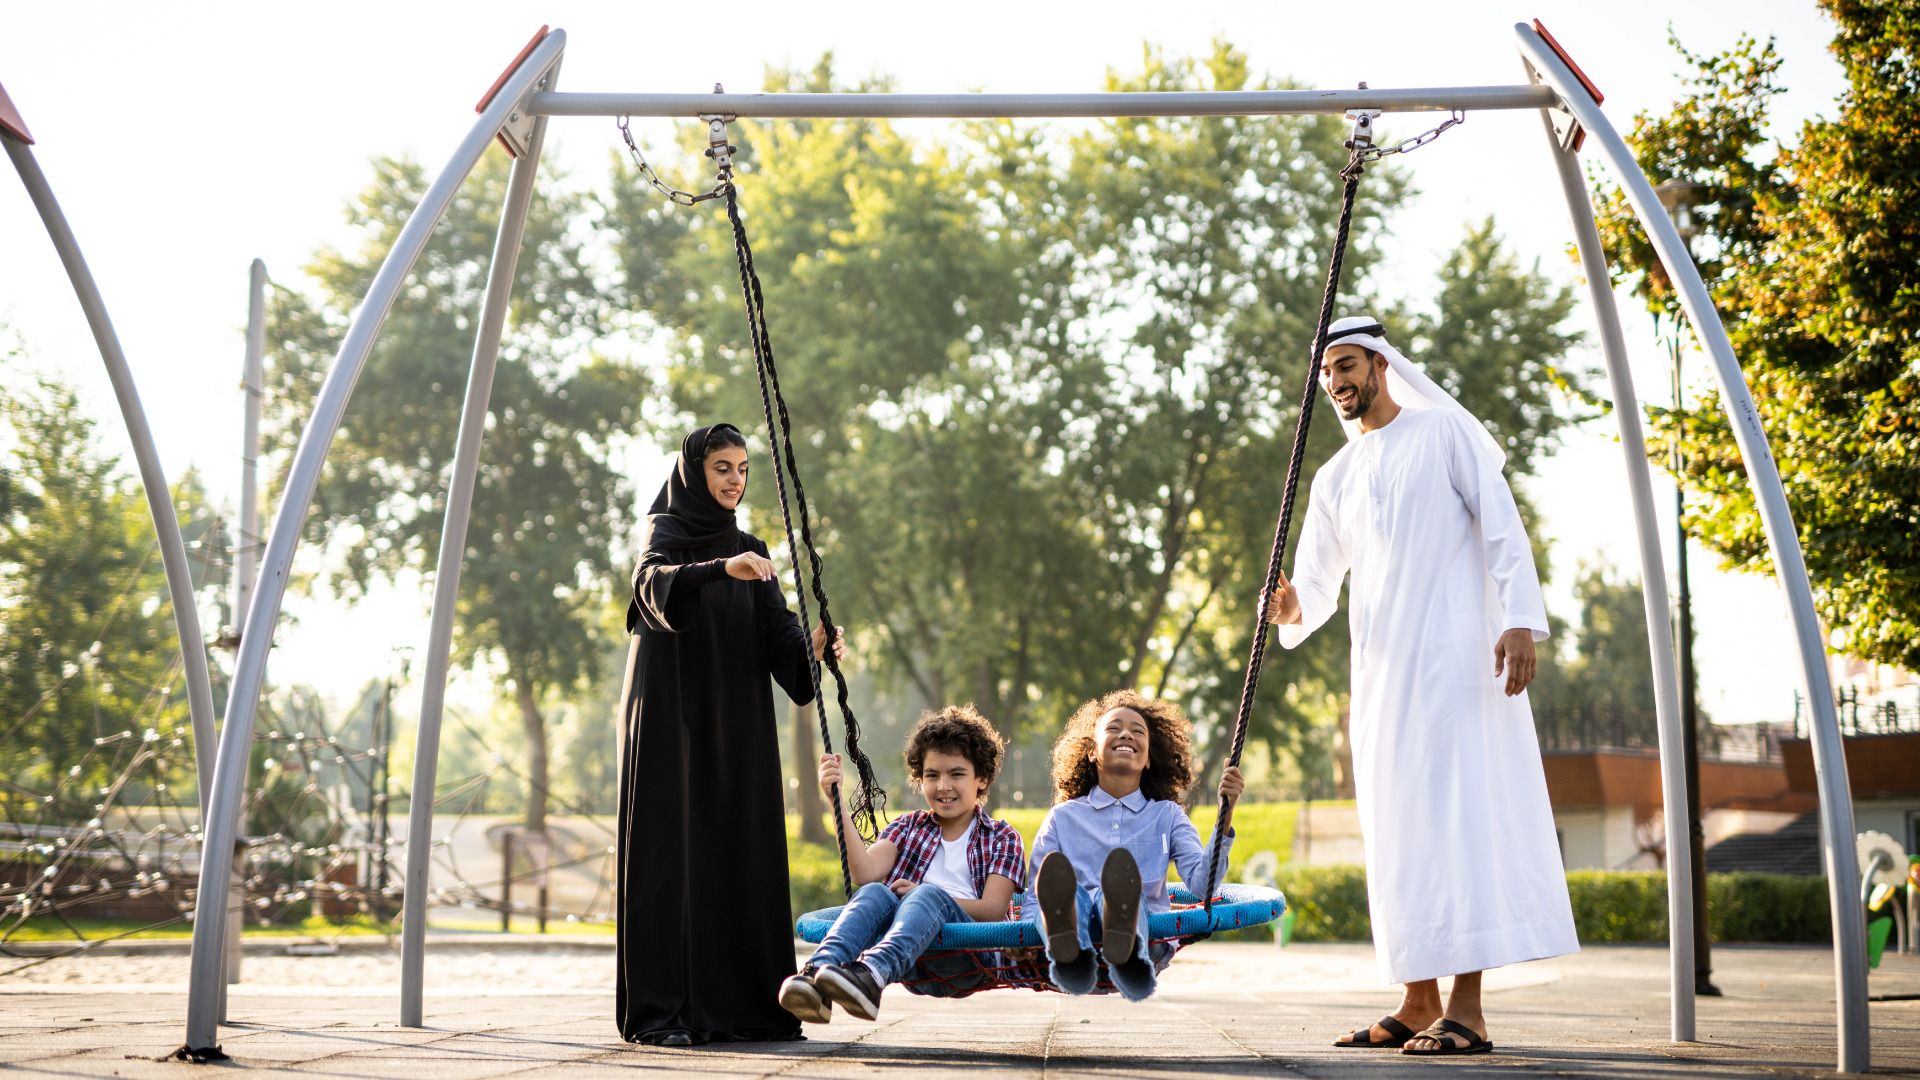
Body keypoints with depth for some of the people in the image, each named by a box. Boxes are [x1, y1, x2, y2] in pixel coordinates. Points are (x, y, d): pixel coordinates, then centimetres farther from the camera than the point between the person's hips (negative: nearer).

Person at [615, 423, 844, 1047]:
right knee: (670, 849, -9)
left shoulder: (750, 550, 18)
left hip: (737, 721, 6)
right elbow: (653, 583, -24)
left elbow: (775, 629, 4)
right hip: (671, 713, -6)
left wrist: (811, 645, -18)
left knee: (739, 849, 1)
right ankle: (658, 1010, -10)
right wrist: (722, 568, -41)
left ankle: (738, 1003, 4)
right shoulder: (665, 531, 0)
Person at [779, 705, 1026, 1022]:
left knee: (929, 894, -32)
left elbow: (993, 910, -1)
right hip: (913, 968, 3)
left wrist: (921, 896, -11)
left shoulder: (1002, 838, 16)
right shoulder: (907, 828, 23)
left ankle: (871, 974, -63)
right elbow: (865, 873, 2)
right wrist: (838, 802, -7)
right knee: (875, 893, -27)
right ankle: (818, 973, -56)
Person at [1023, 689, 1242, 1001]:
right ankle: (1070, 953, -70)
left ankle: (1128, 954, -72)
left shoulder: (1167, 815, 24)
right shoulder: (1063, 818, 24)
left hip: (1148, 932, 0)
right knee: (1064, 886, -34)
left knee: (1123, 885, -36)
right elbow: (1035, 901, 15)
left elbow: (1201, 881, 5)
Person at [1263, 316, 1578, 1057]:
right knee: (1397, 826, 5)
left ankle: (1467, 1009, -16)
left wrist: (1519, 620, -16)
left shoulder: (1445, 434, 3)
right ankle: (1419, 1002, 11)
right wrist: (1292, 609, -10)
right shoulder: (1334, 479, 18)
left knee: (1458, 812, -13)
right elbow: (1319, 580, 14)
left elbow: (1502, 527, -4)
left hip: (1453, 653, -6)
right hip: (1379, 665, 6)